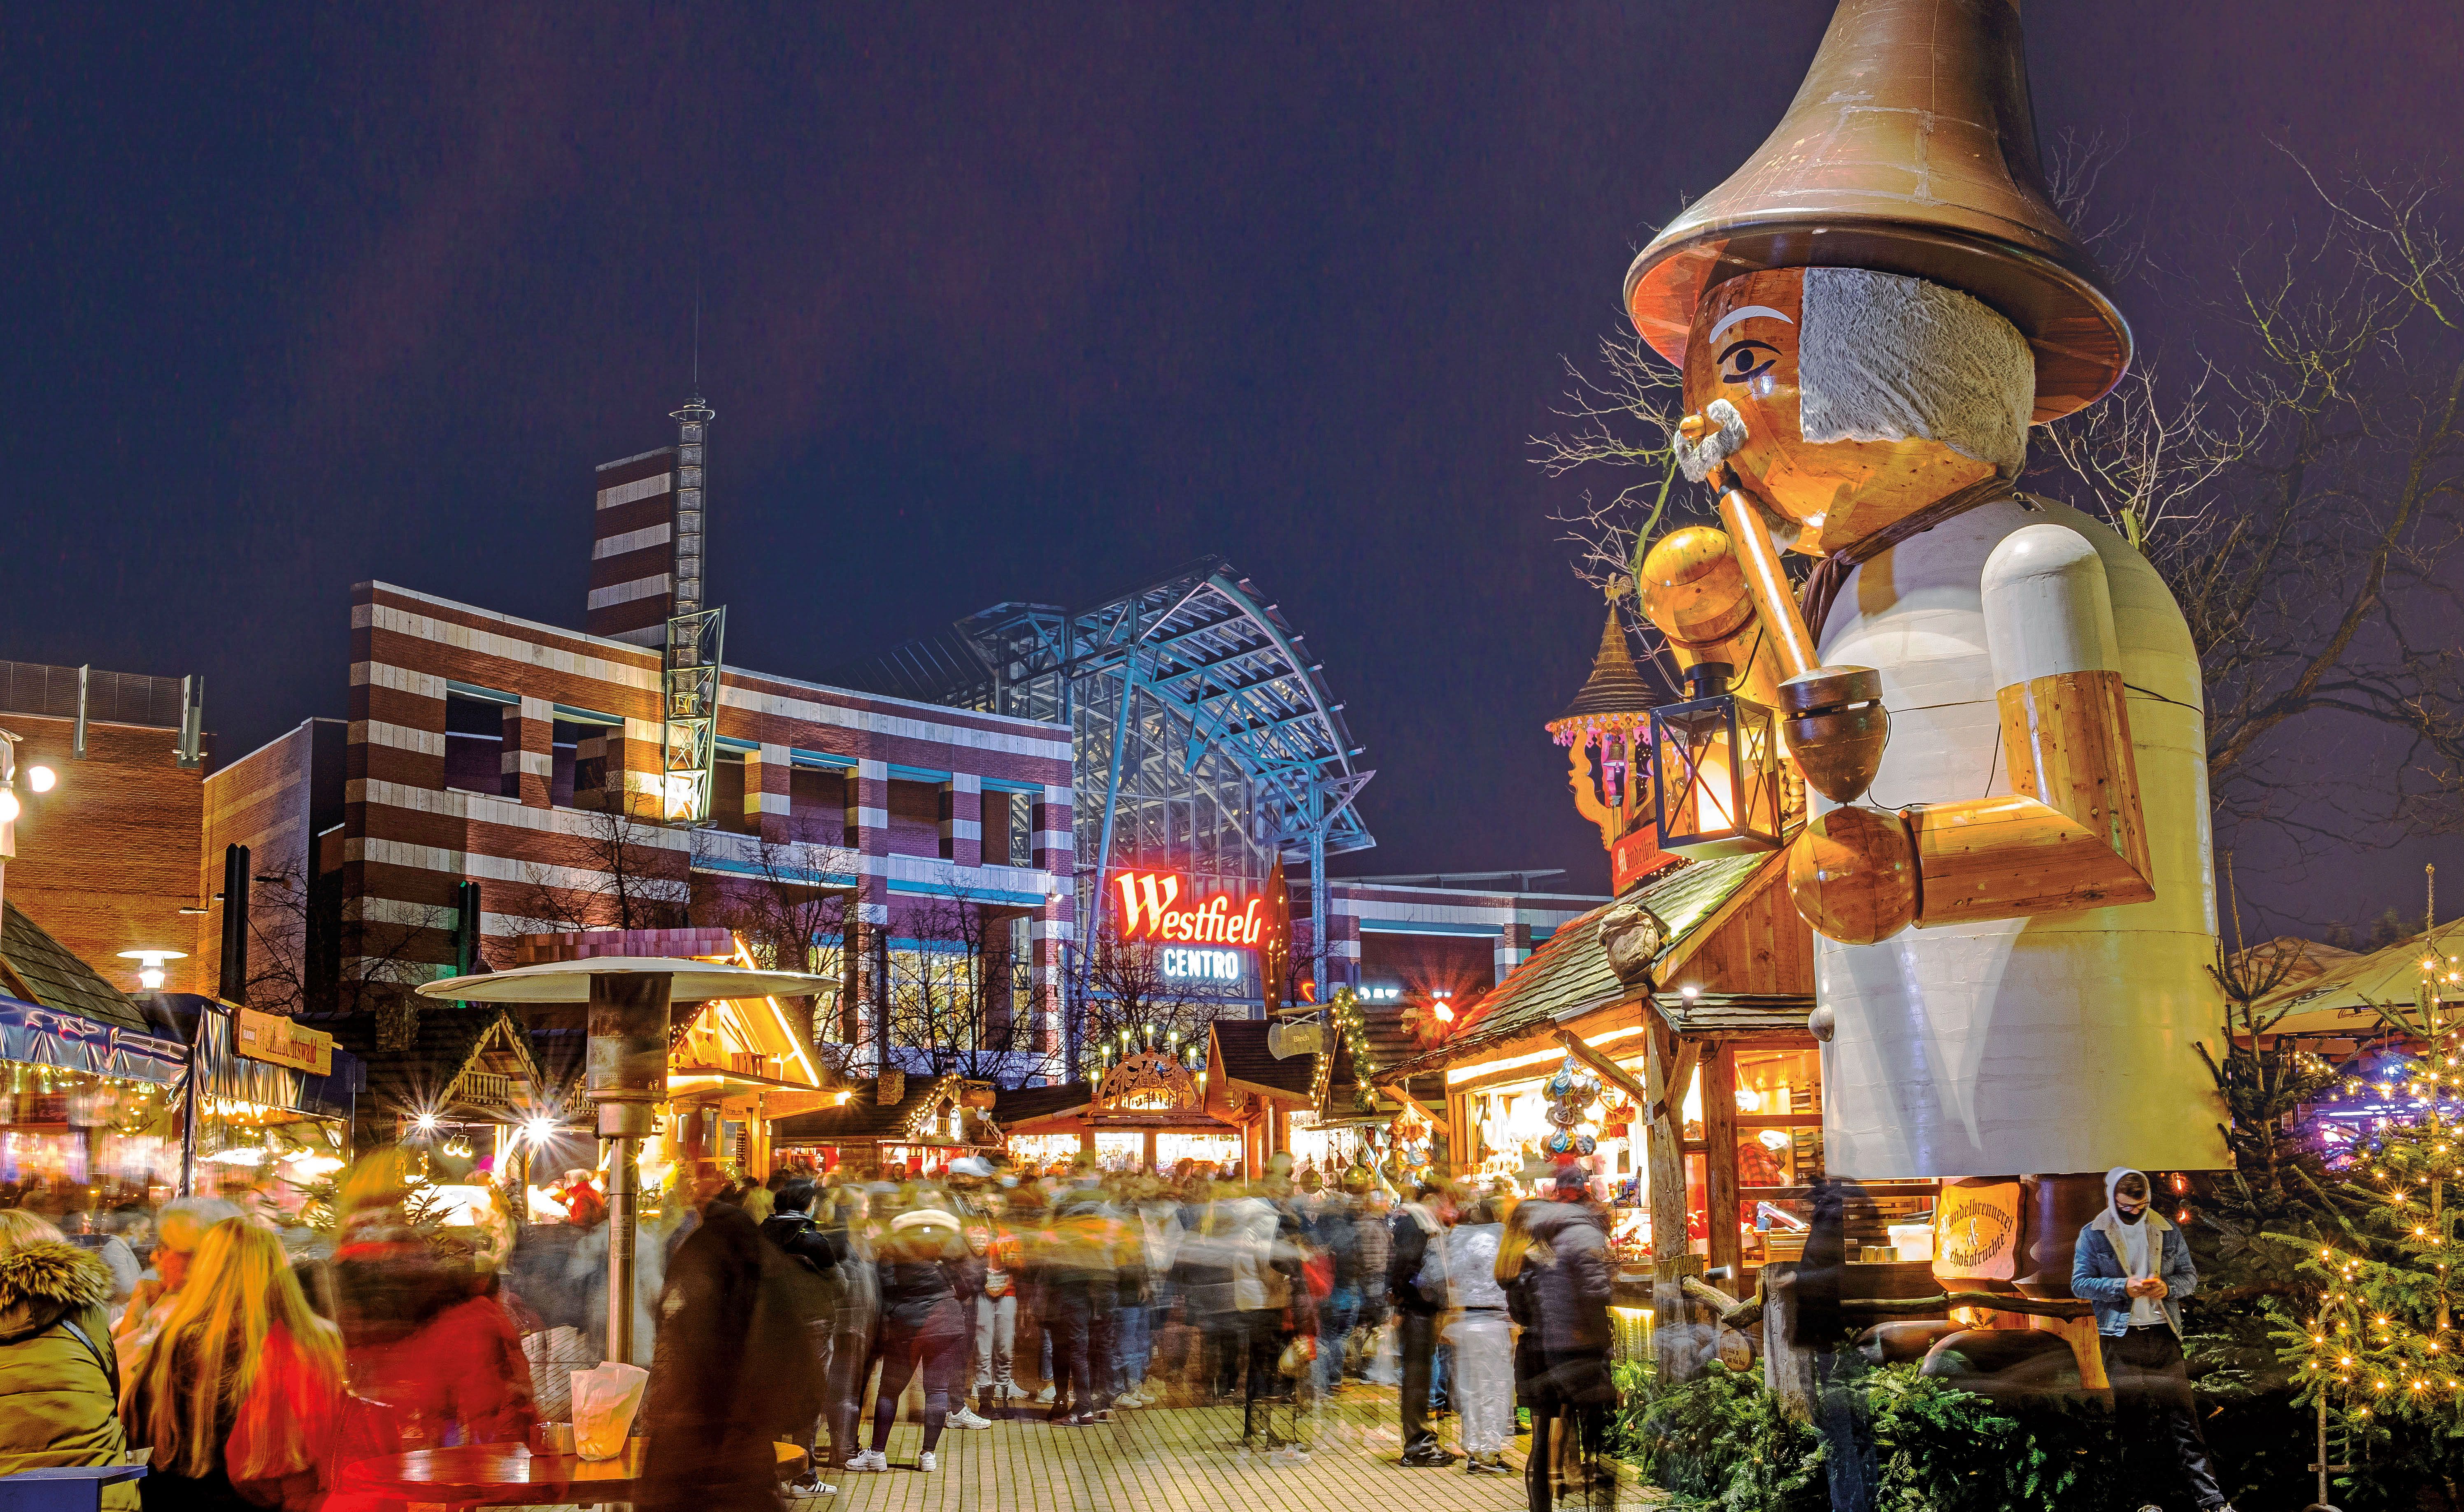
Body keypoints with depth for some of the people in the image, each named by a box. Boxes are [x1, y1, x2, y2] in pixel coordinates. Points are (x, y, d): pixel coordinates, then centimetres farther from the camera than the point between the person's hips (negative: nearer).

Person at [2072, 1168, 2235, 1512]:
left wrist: (2168, 1287, -11)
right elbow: (2080, 1283, -3)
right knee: (2132, 1418, 1)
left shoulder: (2168, 1232, 8)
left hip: (2163, 1333, 1)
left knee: (2180, 1411, -5)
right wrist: (2123, 1288, -17)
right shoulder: (2093, 1235, 1)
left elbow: (2190, 1276, 11)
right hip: (2119, 1338, -1)